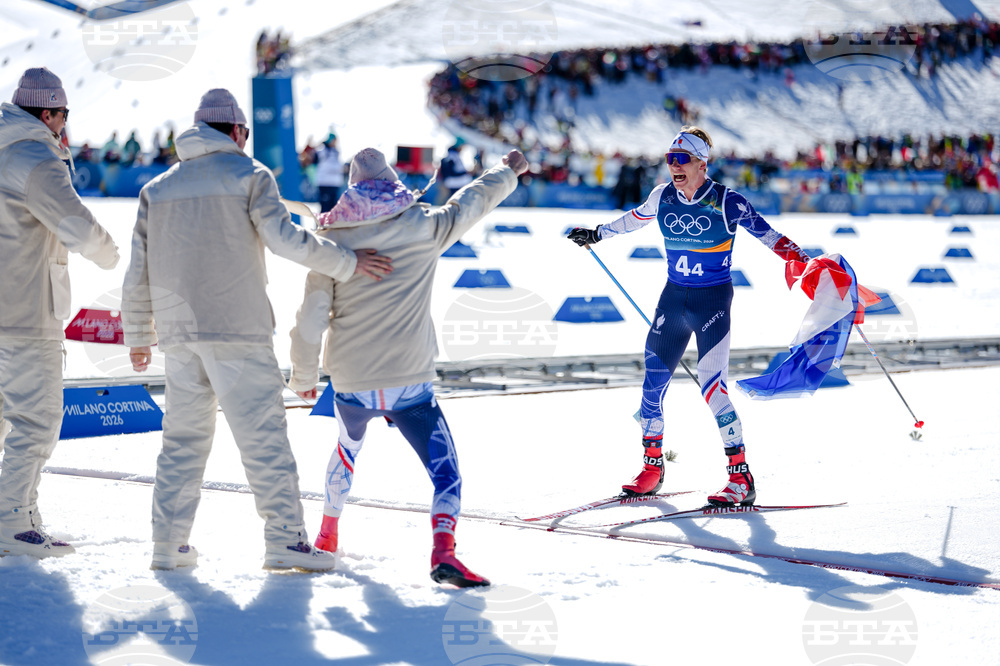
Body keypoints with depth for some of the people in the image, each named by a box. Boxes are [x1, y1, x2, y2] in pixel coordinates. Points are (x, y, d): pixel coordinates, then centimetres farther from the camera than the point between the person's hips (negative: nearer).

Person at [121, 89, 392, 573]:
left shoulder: (158, 189, 15)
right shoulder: (247, 174, 0)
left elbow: (138, 272, 14)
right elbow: (283, 237, -13)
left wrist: (137, 336, 23)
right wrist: (346, 262, -5)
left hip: (179, 332, 5)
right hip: (237, 329, -5)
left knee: (183, 437, 12)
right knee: (262, 433, -4)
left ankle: (168, 542, 9)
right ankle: (285, 538, -8)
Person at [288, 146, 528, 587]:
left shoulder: (332, 240, 0)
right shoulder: (424, 227, -3)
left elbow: (310, 319, -1)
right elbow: (472, 201, 14)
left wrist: (304, 376, 13)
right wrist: (507, 172, 33)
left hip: (351, 384, 3)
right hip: (410, 383, -3)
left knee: (348, 449, 31)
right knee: (445, 471, 1)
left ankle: (328, 534, 44)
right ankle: (443, 549, -22)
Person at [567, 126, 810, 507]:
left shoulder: (726, 202, -12)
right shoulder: (663, 197, 2)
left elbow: (766, 234, -16)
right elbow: (634, 220, 21)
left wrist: (805, 262, -30)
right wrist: (596, 235, 32)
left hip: (713, 301, -5)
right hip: (673, 298, 5)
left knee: (712, 387, -15)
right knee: (653, 384, 4)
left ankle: (741, 478, -7)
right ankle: (652, 466, 23)